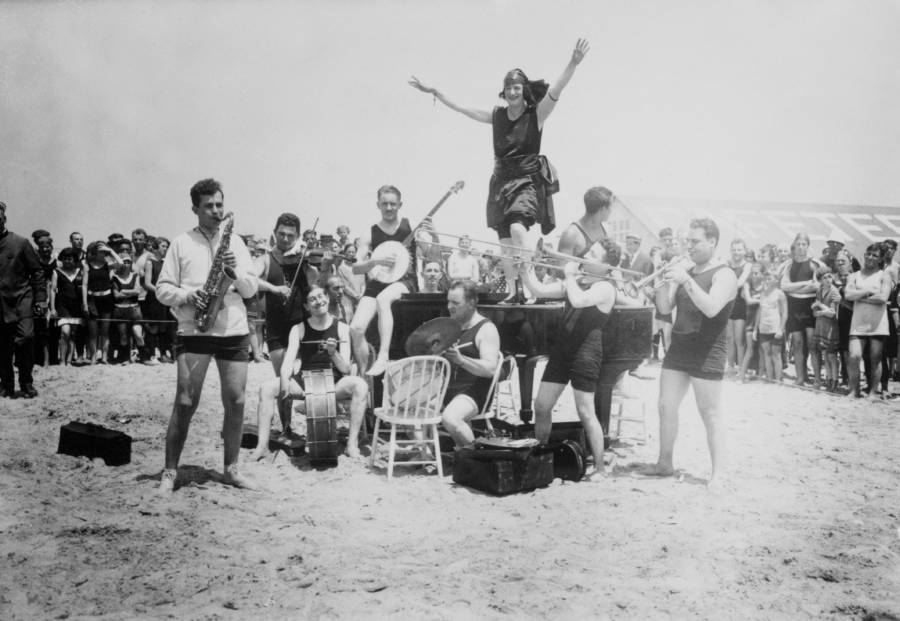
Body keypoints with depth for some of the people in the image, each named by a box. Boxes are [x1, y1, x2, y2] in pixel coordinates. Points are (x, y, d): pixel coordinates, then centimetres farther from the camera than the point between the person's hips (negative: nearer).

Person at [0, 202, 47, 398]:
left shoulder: (20, 242, 1)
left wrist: (41, 298, -2)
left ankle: (26, 384, -1)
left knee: (25, 338, -16)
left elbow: (36, 271, 3)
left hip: (21, 300, -2)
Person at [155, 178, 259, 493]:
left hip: (234, 331, 3)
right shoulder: (181, 243, 6)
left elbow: (251, 289, 9)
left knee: (236, 402, 3)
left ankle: (231, 468, 16)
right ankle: (170, 471, 5)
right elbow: (162, 289, 4)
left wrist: (236, 270, -9)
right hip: (193, 331, -3)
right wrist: (186, 295, -15)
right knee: (185, 403, -5)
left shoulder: (235, 242, 13)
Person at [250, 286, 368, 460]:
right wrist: (284, 381, -31)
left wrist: (333, 353, -27)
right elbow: (288, 360, -10)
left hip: (333, 383, -1)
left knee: (360, 385, -32)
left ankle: (353, 442, -24)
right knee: (266, 388, -21)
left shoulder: (341, 328, -2)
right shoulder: (299, 329, 2)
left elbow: (345, 369, -6)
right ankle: (262, 445, -16)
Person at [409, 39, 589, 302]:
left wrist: (573, 63, -34)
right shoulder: (496, 116, 7)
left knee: (517, 229, -27)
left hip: (528, 180, -5)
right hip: (502, 181, 5)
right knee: (507, 244, 6)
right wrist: (433, 92, 13)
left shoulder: (536, 114, -5)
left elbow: (556, 90, -20)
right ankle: (512, 292, 15)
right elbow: (460, 108, 13)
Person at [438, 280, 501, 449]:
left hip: (472, 392, -8)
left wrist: (460, 359, -32)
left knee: (449, 418, -35)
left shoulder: (486, 329, -7)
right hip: (445, 388, 8)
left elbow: (490, 369, -19)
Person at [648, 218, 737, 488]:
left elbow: (711, 308, -24)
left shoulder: (724, 275, -8)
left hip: (707, 355, -7)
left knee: (710, 415, -2)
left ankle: (717, 474, 3)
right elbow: (665, 308, 7)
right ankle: (665, 463, 22)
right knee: (666, 407, 9)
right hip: (678, 349, 7)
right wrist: (663, 281, -8)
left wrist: (686, 281, -29)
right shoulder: (685, 271, 12)